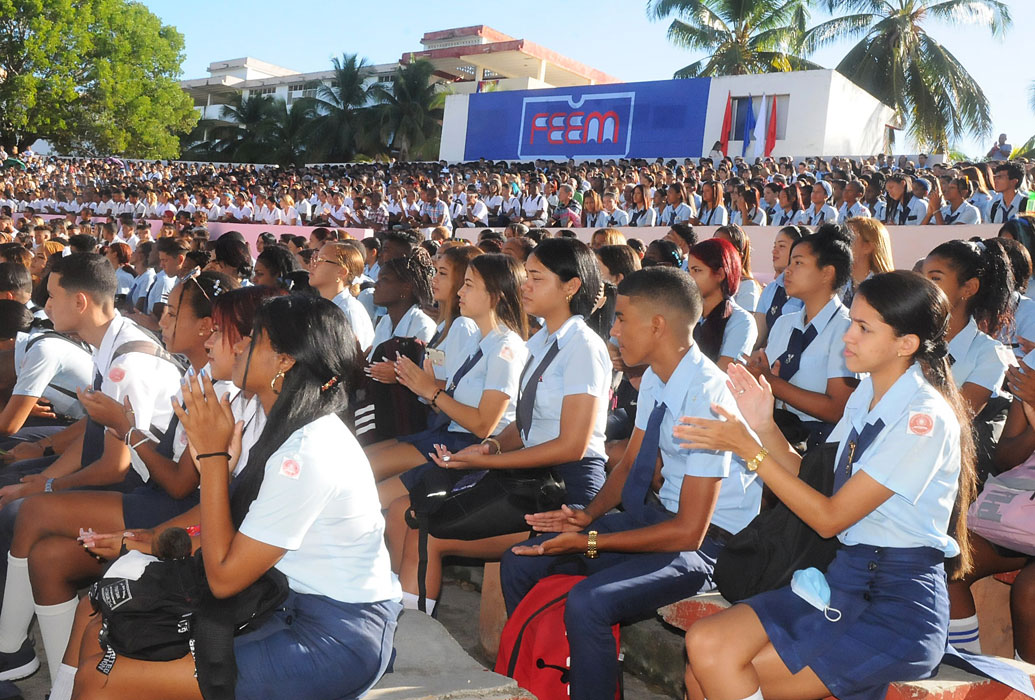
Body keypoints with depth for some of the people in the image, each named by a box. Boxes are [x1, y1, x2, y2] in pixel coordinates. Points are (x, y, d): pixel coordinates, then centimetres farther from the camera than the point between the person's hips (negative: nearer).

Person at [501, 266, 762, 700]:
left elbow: (689, 531, -24)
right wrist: (588, 515, -4)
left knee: (587, 603, -31)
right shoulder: (654, 380, -1)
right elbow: (631, 465, 14)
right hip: (663, 514, 9)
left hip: (707, 540, -8)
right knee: (520, 562, 3)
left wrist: (590, 542, -21)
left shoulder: (706, 397, -26)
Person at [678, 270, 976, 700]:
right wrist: (765, 427, -2)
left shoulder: (925, 418, -17)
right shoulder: (866, 395, 8)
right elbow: (817, 482, 11)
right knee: (705, 645, -12)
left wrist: (748, 450, -17)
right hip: (844, 578, 7)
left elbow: (829, 518, -16)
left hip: (898, 606, -7)